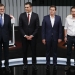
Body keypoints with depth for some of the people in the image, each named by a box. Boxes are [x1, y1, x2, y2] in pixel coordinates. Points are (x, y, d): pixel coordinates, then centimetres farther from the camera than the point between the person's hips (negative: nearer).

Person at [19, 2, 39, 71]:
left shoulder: (35, 15, -3)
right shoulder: (22, 15, -1)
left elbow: (37, 27, -3)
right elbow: (20, 27, -1)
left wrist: (32, 35, -11)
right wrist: (25, 35, -10)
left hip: (33, 36, 0)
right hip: (24, 36, 1)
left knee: (34, 51, 6)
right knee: (24, 51, 6)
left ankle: (34, 64, 18)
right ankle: (25, 64, 18)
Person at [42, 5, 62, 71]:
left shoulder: (58, 18, -2)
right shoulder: (45, 17, -4)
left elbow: (60, 28, 0)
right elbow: (43, 29, -3)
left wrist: (60, 37, -4)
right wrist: (43, 38, -6)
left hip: (55, 37, 0)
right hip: (48, 37, 0)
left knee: (55, 51, 9)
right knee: (48, 52, 8)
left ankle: (55, 64, 18)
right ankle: (48, 64, 18)